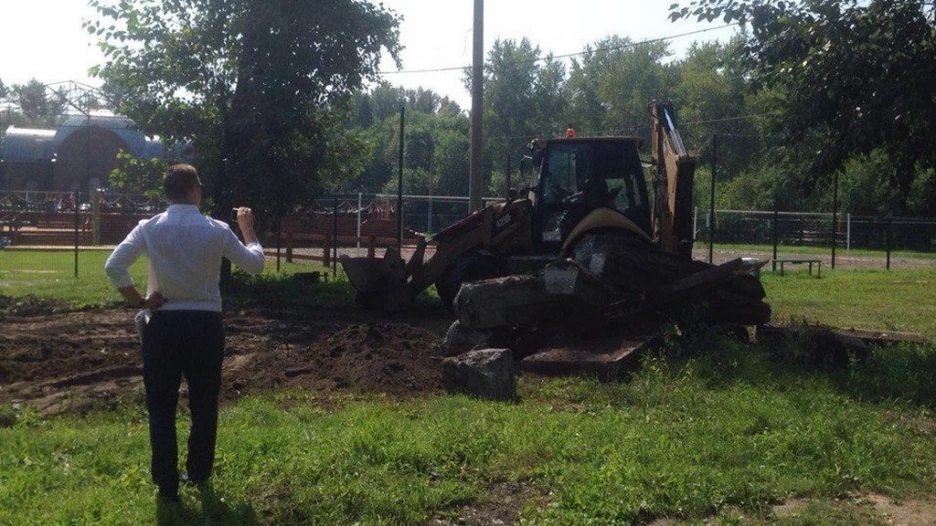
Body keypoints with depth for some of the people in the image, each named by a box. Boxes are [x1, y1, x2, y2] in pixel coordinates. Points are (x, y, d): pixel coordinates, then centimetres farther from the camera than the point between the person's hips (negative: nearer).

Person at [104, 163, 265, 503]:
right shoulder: (216, 230, -4)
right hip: (205, 325, 0)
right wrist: (248, 229, 21)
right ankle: (198, 472, 30)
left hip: (163, 325, 0)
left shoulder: (149, 228, -3)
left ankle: (167, 484, 11)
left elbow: (113, 267, -12)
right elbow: (255, 264, 6)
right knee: (204, 405, 18)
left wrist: (138, 301, -1)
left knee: (161, 408, 10)